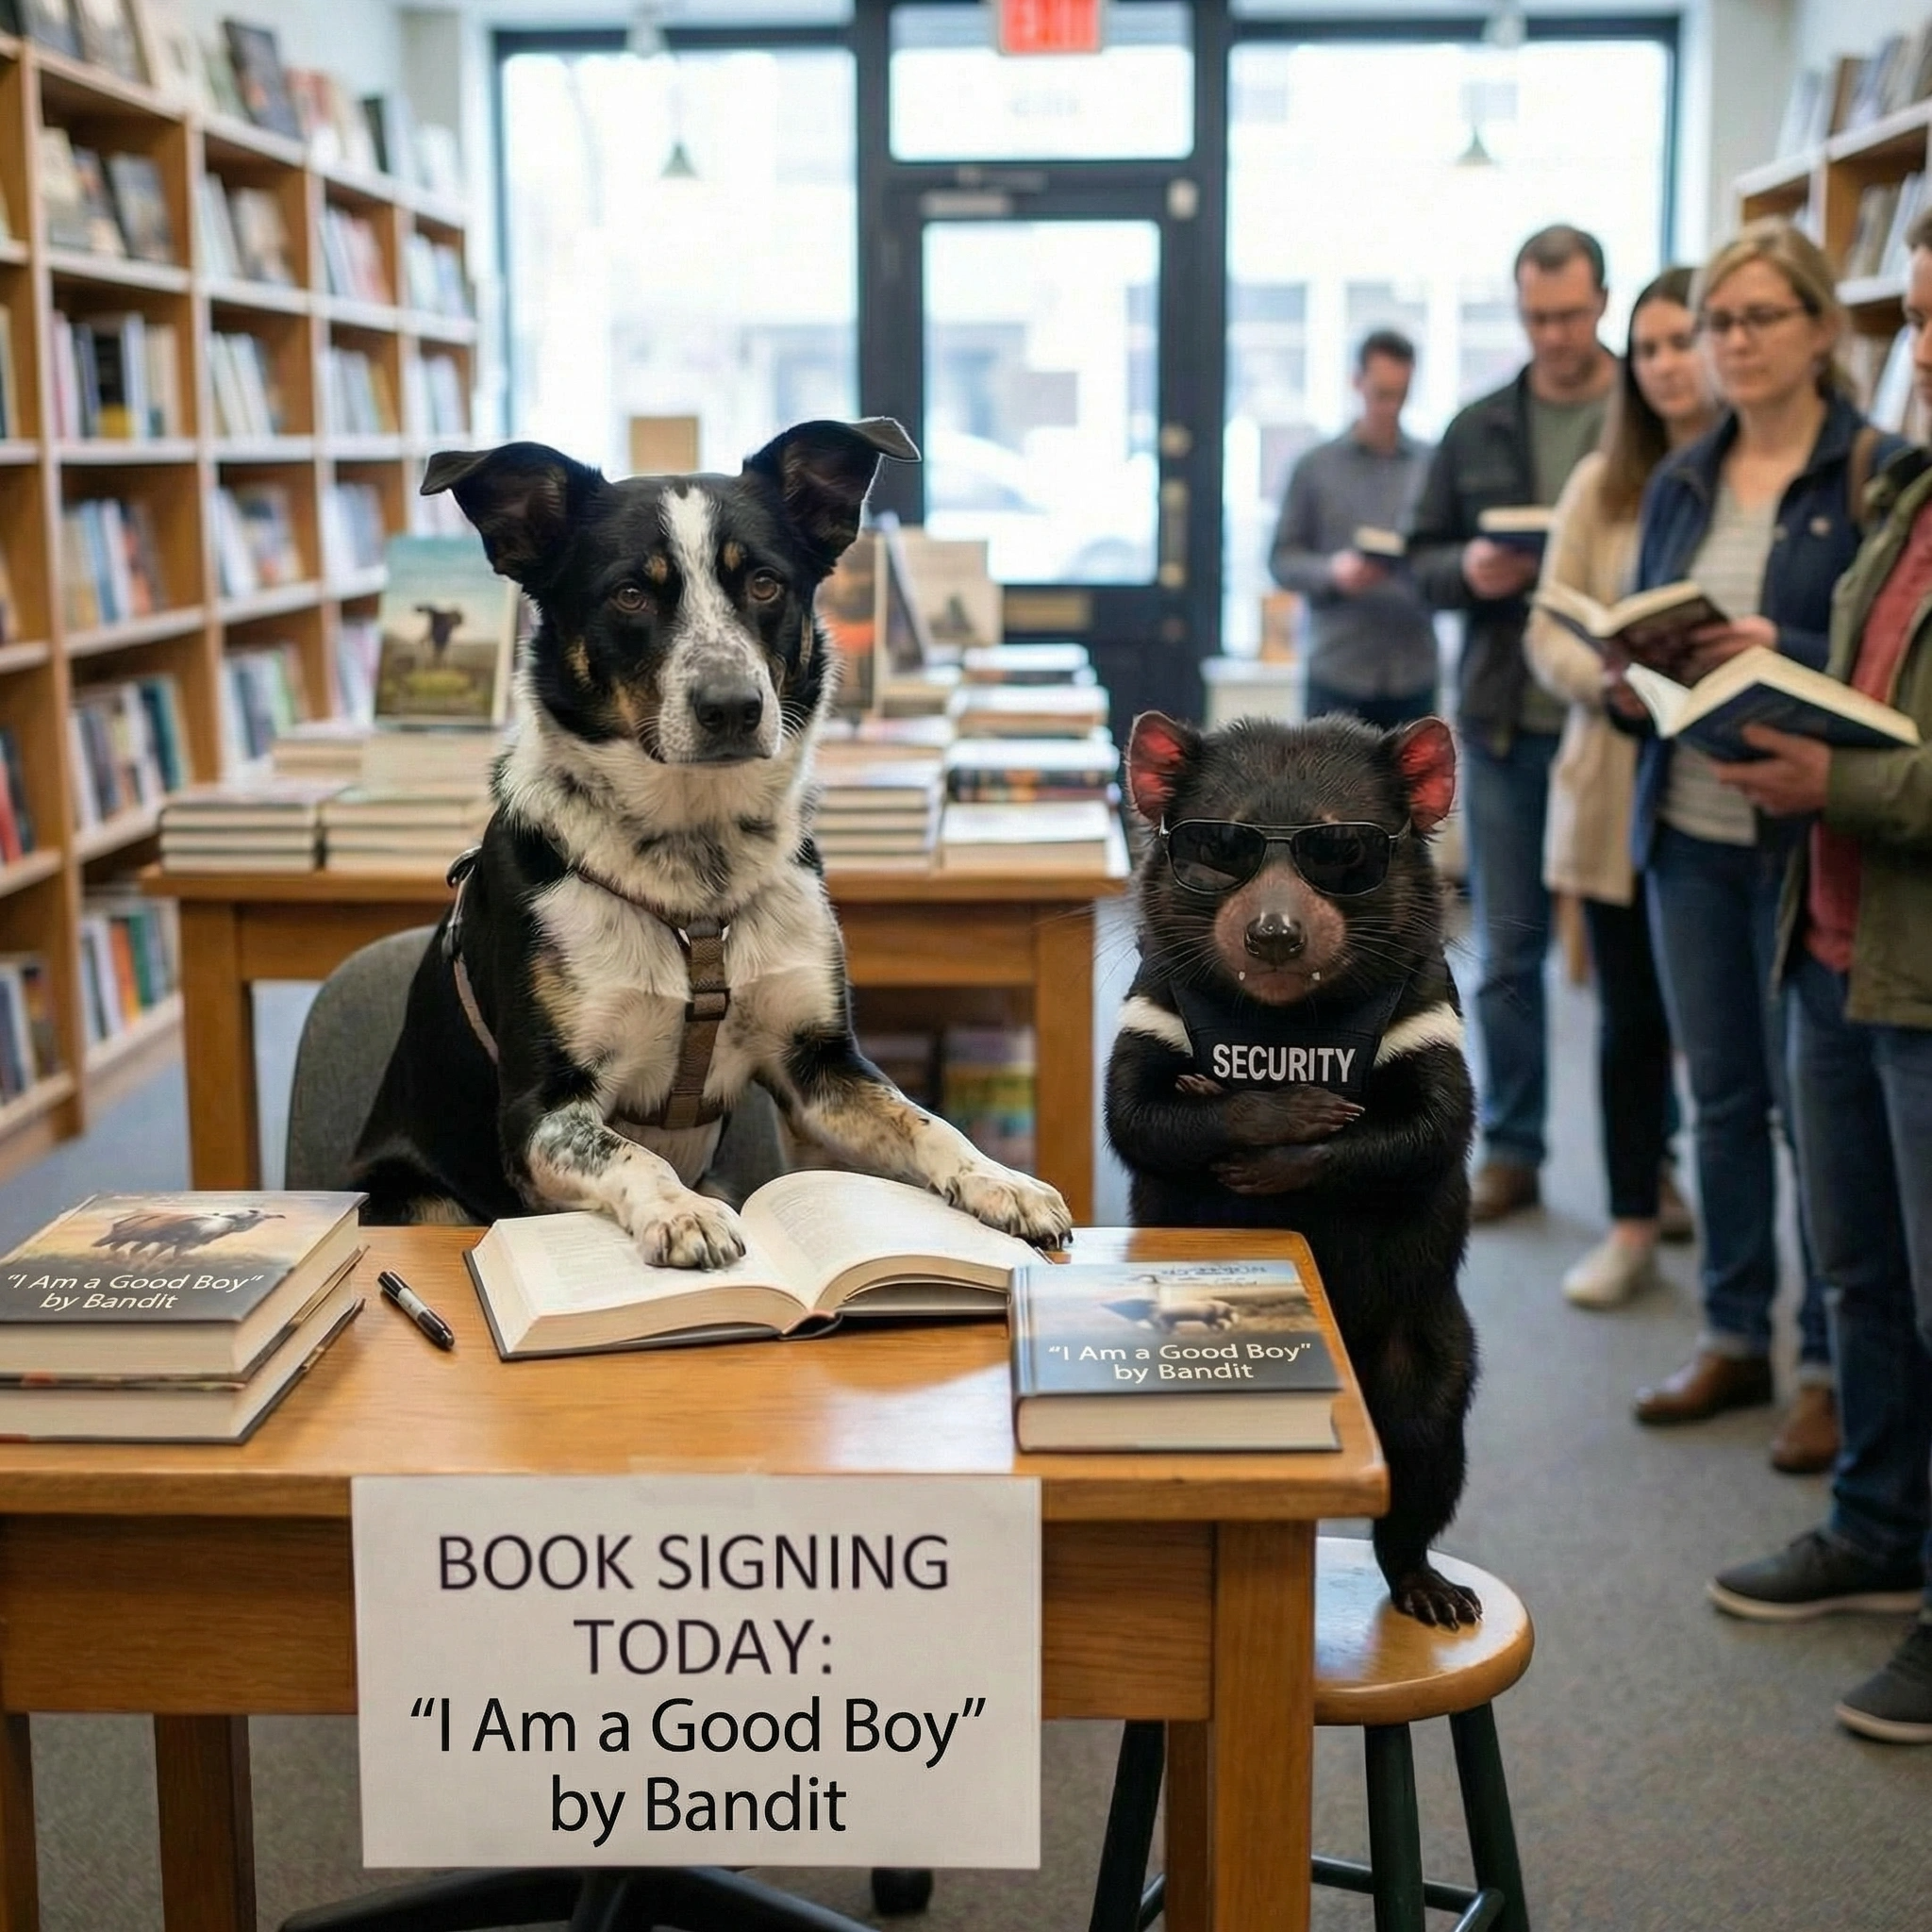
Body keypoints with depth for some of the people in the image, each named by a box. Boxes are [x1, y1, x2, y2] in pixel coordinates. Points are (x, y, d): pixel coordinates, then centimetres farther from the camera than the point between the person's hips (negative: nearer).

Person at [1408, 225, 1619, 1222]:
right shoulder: (1477, 430, 7)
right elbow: (1422, 558, 11)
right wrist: (1468, 570, -10)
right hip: (1505, 726, 3)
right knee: (1507, 952, 10)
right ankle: (1509, 1150, 21)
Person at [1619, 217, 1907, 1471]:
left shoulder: (1876, 472, -6)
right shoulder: (1684, 479, 10)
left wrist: (1780, 654, -23)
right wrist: (1636, 671, -7)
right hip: (1688, 826, 5)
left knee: (1818, 1104, 2)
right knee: (1722, 1094, 14)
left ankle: (1837, 1365, 16)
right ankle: (1734, 1337, 27)